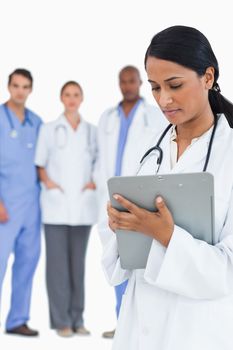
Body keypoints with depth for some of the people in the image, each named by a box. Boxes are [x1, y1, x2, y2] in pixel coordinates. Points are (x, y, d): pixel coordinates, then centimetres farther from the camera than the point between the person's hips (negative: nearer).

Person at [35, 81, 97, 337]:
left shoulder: (91, 131, 8)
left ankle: (77, 319, 12)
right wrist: (47, 181, -12)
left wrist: (96, 182, -4)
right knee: (57, 261, -4)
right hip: (56, 203, -2)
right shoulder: (49, 129, 4)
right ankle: (61, 321, 2)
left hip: (82, 204, 2)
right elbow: (39, 164, 4)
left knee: (78, 261, 6)